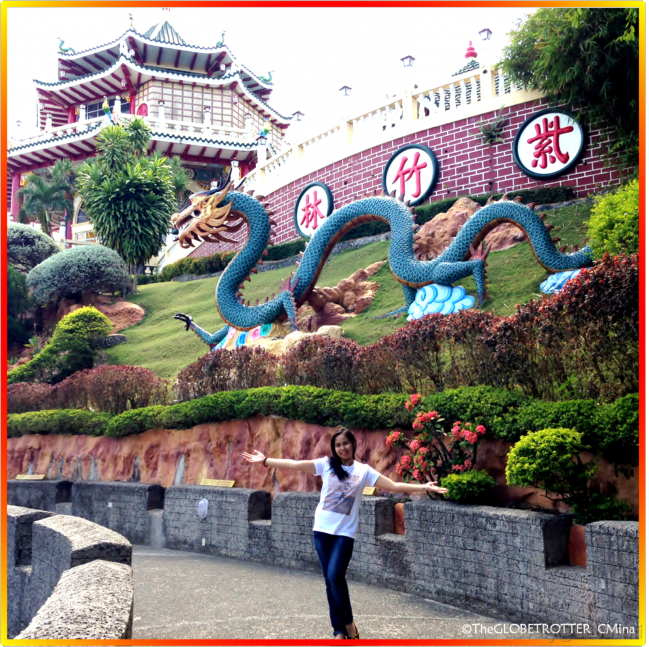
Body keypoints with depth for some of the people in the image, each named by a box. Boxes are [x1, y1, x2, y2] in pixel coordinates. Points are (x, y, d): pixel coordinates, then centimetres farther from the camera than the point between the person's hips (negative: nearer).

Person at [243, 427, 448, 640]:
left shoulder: (364, 470, 3)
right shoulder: (326, 464, 3)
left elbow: (394, 486, 1)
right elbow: (293, 464, -1)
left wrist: (424, 487, -7)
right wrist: (265, 460, -7)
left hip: (345, 532, -2)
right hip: (322, 530, 2)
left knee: (335, 576, -16)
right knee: (329, 580, 4)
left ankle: (348, 621, 5)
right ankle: (339, 629, 16)